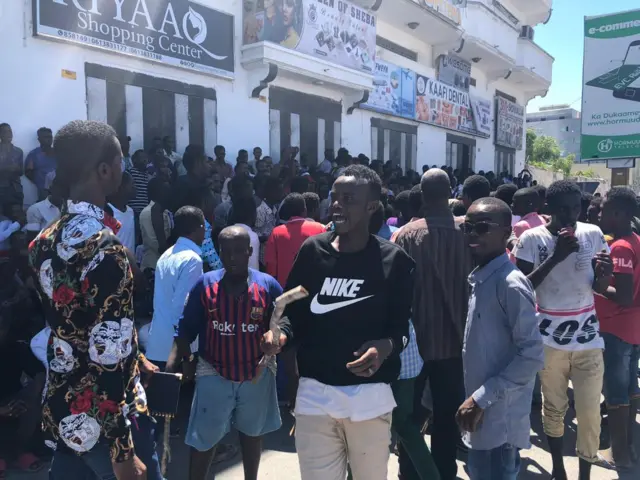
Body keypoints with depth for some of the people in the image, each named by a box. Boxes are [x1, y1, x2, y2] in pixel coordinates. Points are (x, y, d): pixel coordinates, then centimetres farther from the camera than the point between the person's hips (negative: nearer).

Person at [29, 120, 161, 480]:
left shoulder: (45, 243, 2)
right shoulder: (106, 251, -25)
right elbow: (108, 359, -25)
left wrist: (132, 357, 21)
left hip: (61, 412, 7)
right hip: (105, 422, -7)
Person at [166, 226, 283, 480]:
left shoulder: (269, 285, -10)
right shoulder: (204, 284, -8)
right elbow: (186, 330, -6)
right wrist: (170, 367, -17)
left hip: (257, 373, 1)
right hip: (214, 373, -1)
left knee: (252, 432, 21)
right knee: (203, 438, 6)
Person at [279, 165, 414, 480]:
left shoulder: (394, 260, -3)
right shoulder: (312, 250, 1)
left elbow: (401, 326, -1)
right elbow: (293, 310, 7)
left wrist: (385, 346, -22)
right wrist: (282, 334, -14)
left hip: (370, 393, -1)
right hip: (314, 392, 1)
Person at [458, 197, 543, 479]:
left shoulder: (510, 284, -18)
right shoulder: (479, 279, 7)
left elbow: (532, 356, -21)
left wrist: (481, 399, -19)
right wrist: (476, 400, 13)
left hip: (499, 420, -8)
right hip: (482, 416, 8)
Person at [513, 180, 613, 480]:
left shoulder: (593, 234, -1)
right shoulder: (532, 238, -9)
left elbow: (600, 288, 6)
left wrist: (605, 273, -17)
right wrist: (554, 257, -22)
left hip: (587, 337, 2)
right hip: (550, 338, -1)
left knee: (590, 412, 6)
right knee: (553, 408, 13)